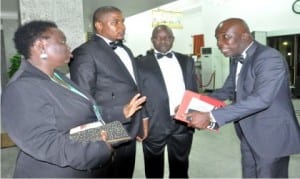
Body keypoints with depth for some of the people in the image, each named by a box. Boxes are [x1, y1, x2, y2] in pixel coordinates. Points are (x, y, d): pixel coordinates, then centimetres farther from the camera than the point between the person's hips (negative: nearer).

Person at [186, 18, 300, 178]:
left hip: (272, 136, -8)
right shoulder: (236, 60, 7)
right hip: (248, 136, 8)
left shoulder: (270, 58, -22)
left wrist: (211, 117, -37)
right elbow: (228, 89, 14)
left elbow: (260, 99, -33)